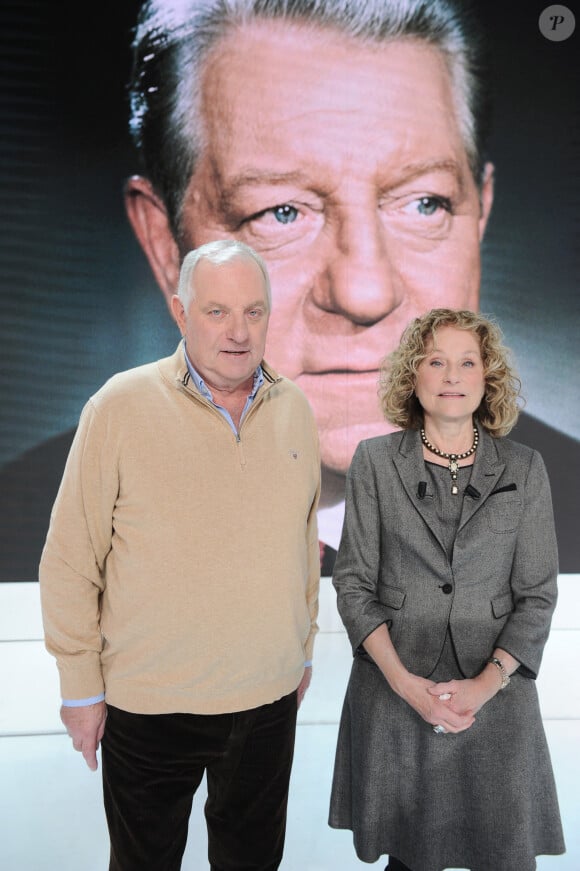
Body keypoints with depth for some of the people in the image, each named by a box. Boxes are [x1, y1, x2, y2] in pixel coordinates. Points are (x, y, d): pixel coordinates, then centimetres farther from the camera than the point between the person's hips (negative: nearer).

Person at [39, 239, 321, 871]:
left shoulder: (295, 410, 0)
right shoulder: (120, 408, -14)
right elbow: (70, 563, -10)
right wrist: (81, 687, -6)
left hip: (269, 699, 4)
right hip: (148, 704, -3)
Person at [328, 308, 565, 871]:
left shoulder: (524, 468, 1)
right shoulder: (375, 461, 0)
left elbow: (537, 594, 0)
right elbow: (354, 583, -2)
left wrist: (486, 683, -12)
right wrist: (404, 682, -12)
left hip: (495, 696, 1)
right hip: (393, 695, 0)